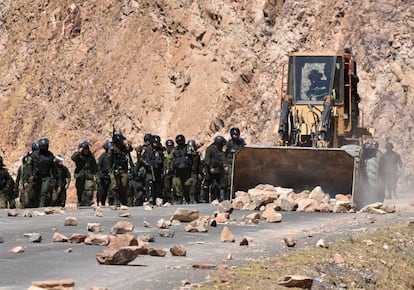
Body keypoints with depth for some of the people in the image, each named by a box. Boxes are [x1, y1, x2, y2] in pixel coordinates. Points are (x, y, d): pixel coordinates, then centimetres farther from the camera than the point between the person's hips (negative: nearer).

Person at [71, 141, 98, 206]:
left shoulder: (91, 155, 11)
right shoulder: (78, 154, 4)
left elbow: (95, 166, 16)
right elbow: (73, 158, -20)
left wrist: (95, 175, 9)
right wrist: (79, 152, -20)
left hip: (89, 174, 1)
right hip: (80, 175, -1)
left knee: (89, 188, -16)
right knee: (80, 190, 3)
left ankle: (89, 201, -23)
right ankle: (80, 202, 10)